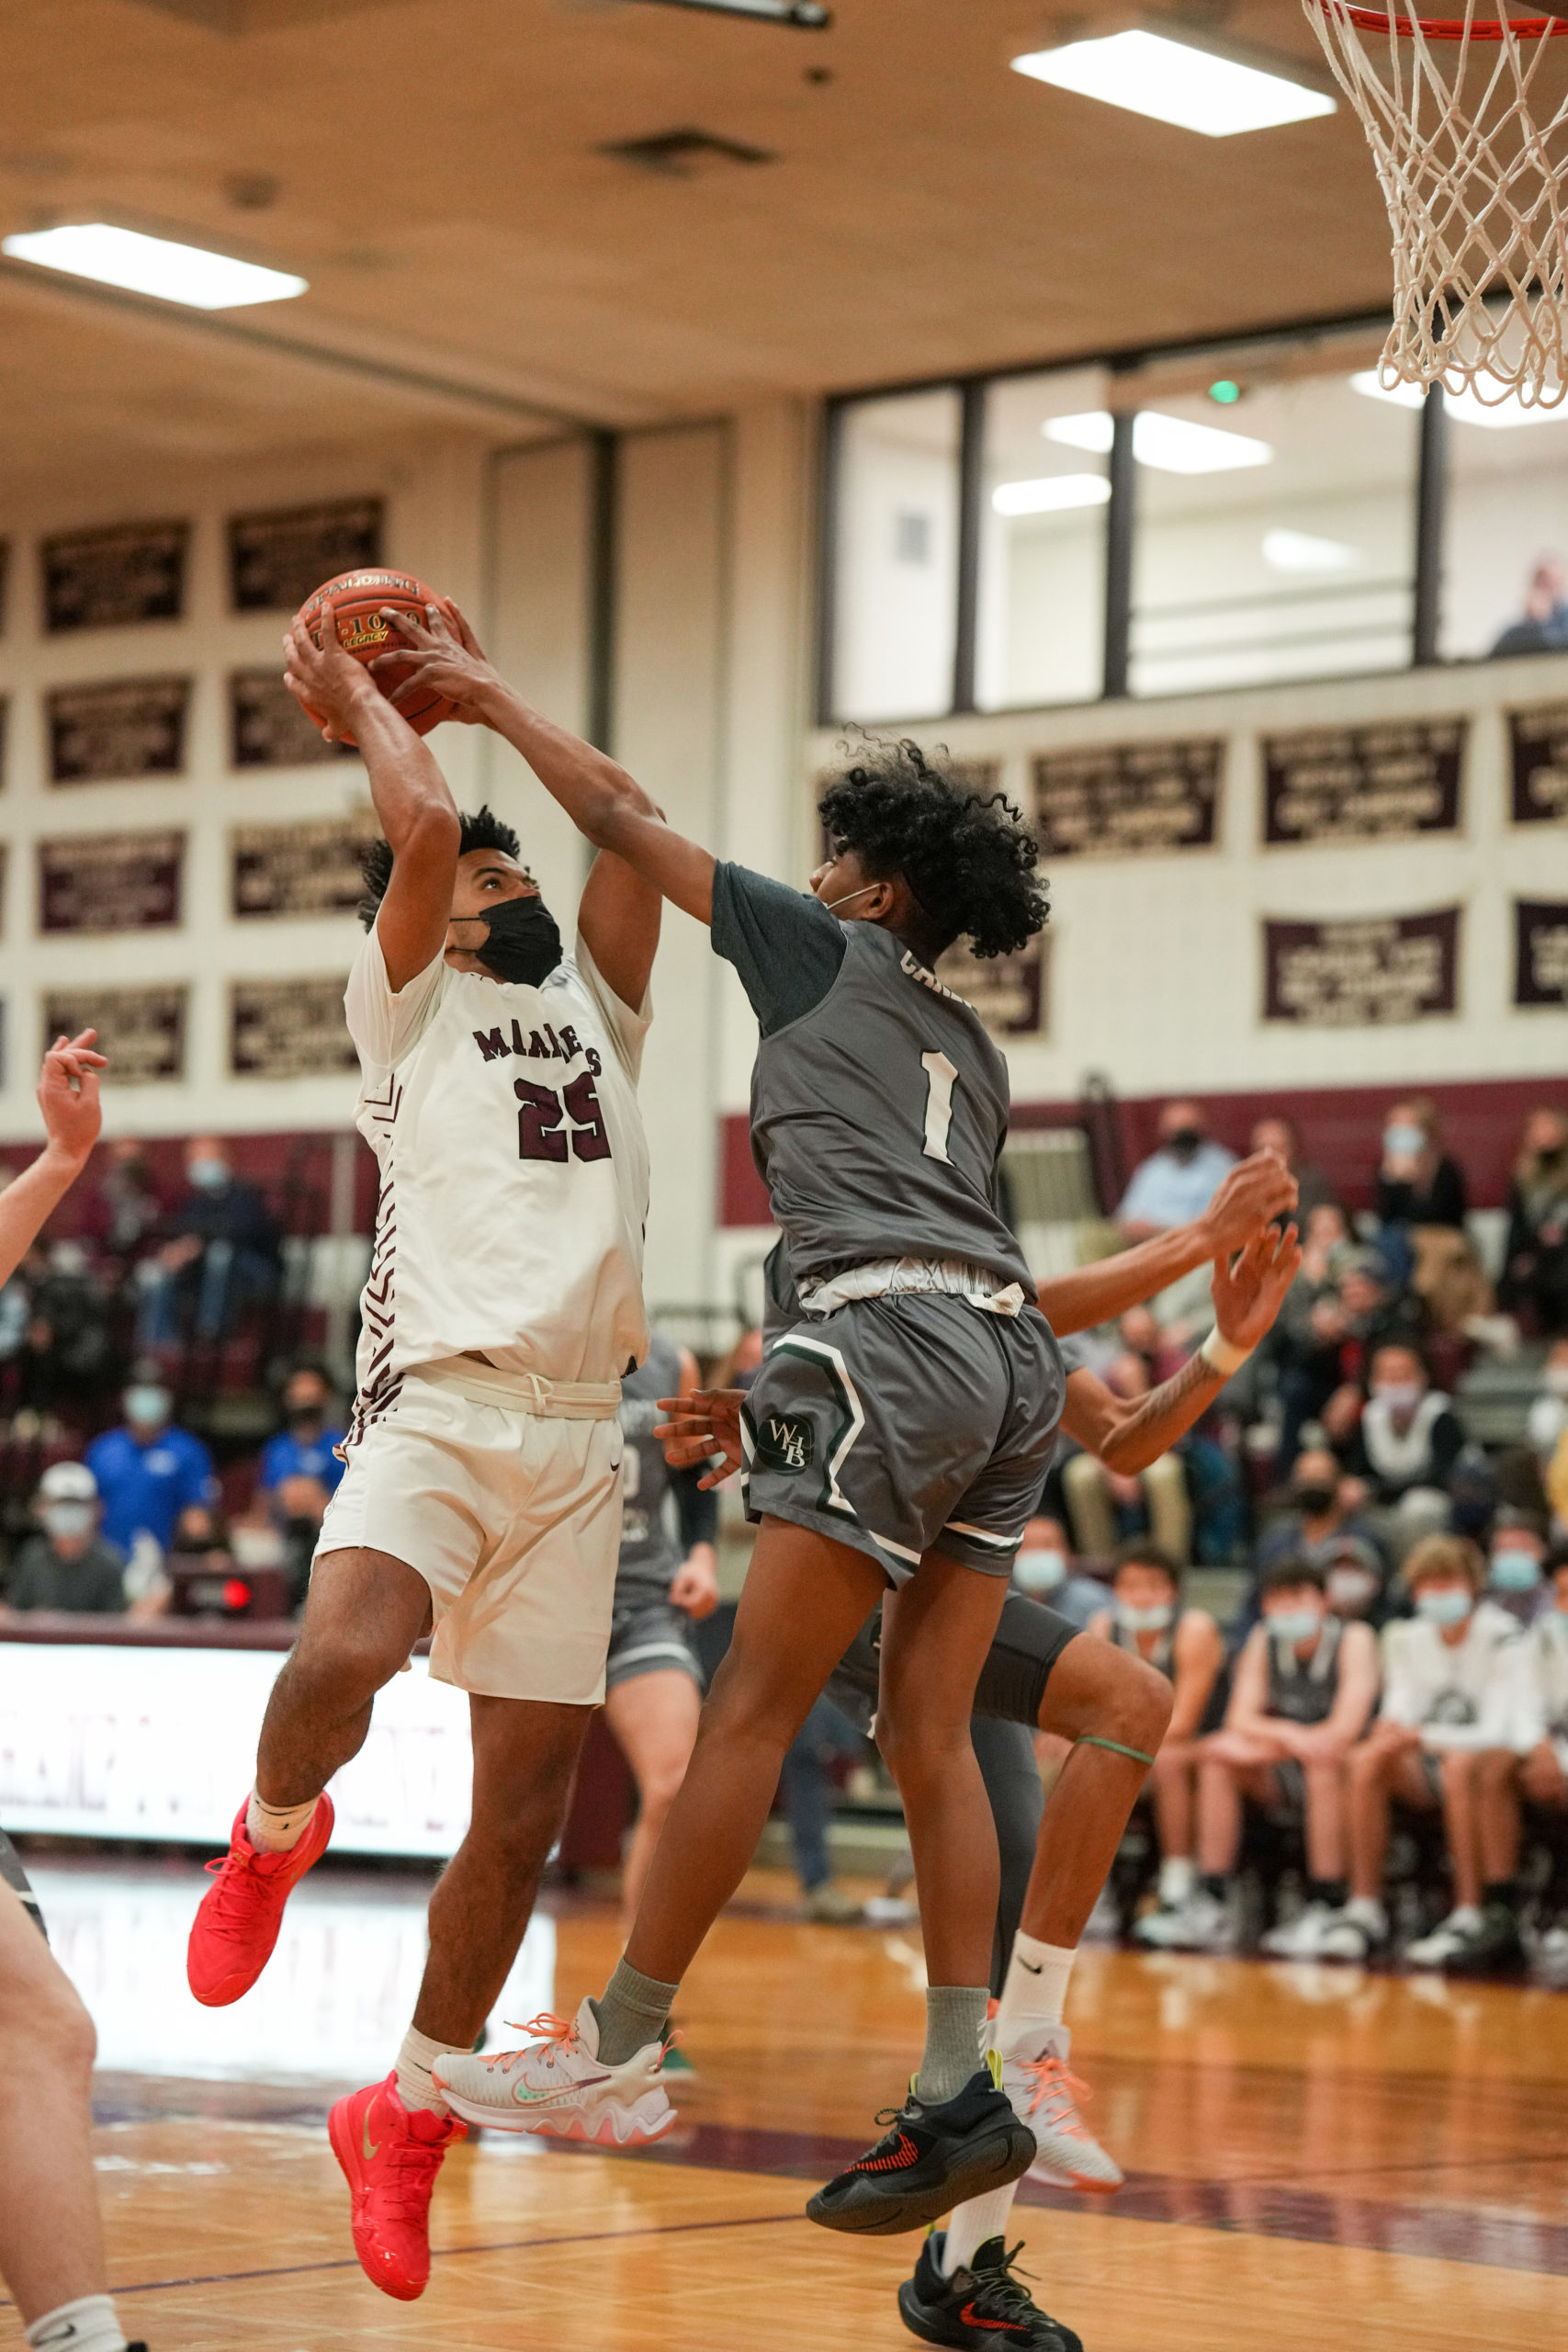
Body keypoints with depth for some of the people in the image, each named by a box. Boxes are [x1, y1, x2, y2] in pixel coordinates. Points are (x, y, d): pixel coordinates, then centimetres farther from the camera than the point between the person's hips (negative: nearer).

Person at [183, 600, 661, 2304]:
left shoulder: (594, 1006, 24)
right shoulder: (406, 1003, 10)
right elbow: (425, 827, -5)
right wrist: (358, 704, 11)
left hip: (577, 1440, 5)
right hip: (440, 1400, -5)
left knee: (523, 1812, 2)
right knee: (338, 1662, -33)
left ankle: (406, 2115, 20)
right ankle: (273, 1835, 2)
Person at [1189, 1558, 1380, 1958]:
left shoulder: (1353, 1640, -6)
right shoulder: (1263, 1641, 8)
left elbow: (1345, 1729, -18)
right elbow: (1241, 1720, -2)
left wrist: (1275, 1738, -20)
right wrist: (1288, 1735, -23)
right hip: (1276, 1784, 5)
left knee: (1322, 1761, -36)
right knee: (1218, 1752, -20)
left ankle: (1325, 1906, -35)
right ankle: (1210, 1901, -23)